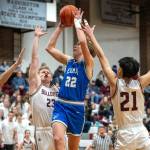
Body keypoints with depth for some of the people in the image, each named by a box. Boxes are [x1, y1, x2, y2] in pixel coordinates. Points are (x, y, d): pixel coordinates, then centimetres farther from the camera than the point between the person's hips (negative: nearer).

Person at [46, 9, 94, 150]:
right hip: (61, 105, 3)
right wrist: (60, 27, 7)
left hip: (77, 107, -3)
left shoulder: (87, 63, -3)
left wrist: (77, 23, -10)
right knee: (58, 138, -23)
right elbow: (50, 48, 10)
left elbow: (83, 42, -21)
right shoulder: (69, 61, 12)